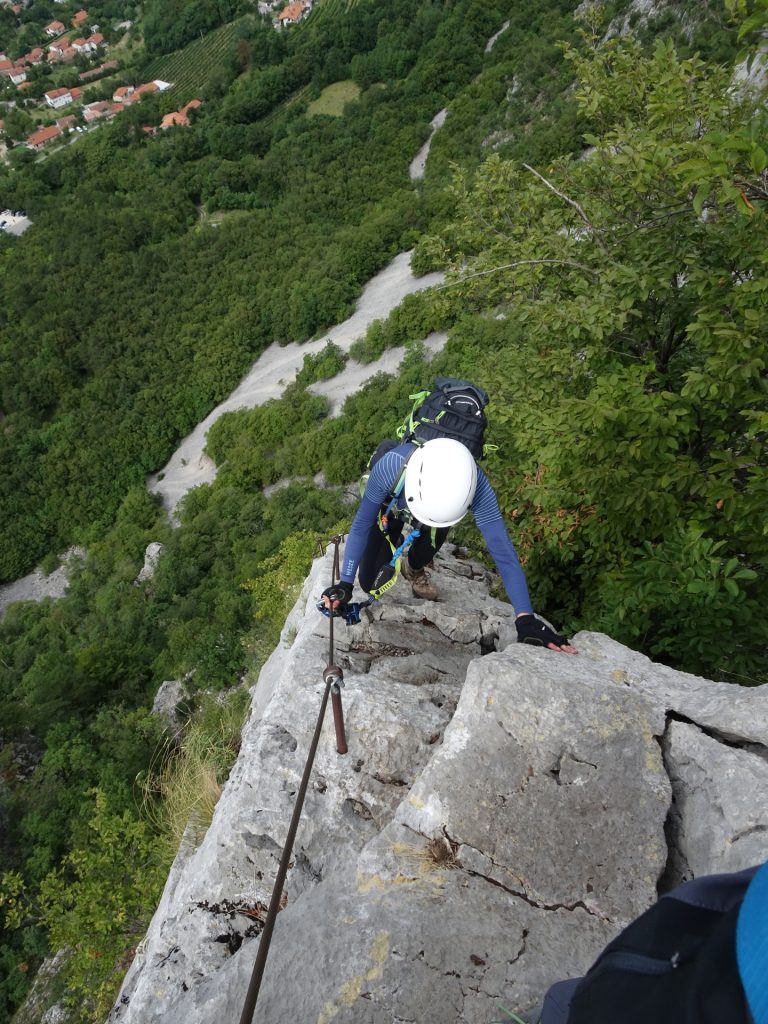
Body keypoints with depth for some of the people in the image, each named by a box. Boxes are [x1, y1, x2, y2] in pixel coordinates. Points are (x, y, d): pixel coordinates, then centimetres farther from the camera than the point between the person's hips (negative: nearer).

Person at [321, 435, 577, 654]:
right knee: (370, 584, -5)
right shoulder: (391, 464, -45)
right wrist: (345, 584, -33)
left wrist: (526, 619, -45)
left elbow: (503, 551, -39)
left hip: (445, 505, 1)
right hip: (391, 505, -1)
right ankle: (394, 546, 27)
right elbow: (361, 525, -31)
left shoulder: (474, 484, -43)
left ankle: (413, 568, 16)